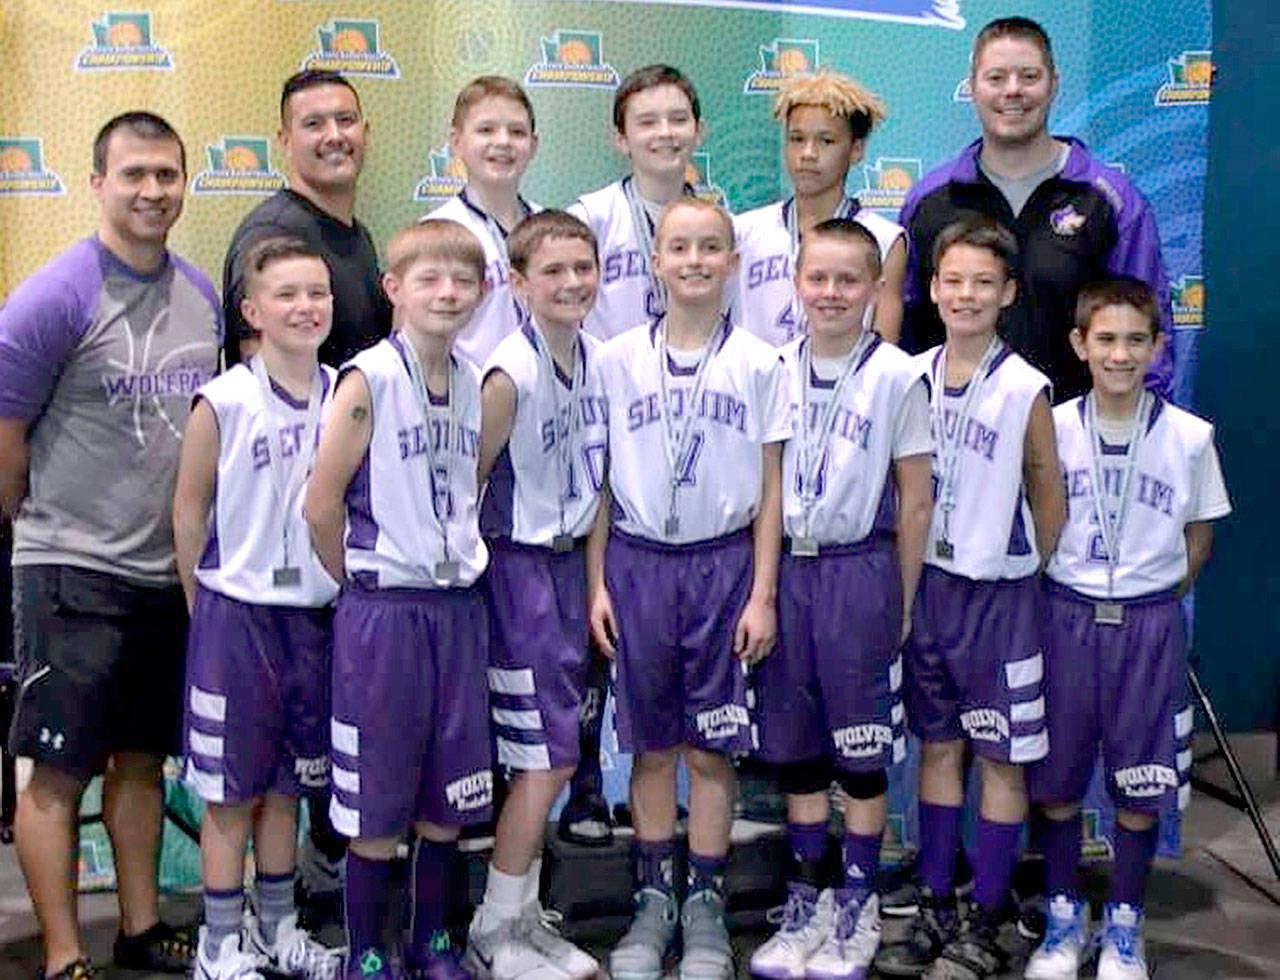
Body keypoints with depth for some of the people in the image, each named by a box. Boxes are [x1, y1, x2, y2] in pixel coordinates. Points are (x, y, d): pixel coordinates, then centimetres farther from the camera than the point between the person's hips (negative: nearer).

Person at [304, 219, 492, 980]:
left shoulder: (473, 383, 7)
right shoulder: (370, 379, -10)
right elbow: (322, 504, -11)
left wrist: (458, 560, 8)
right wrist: (364, 583, -1)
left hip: (459, 604, 5)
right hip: (385, 610, -5)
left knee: (449, 792, 13)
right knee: (378, 795, 4)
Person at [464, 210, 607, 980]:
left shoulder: (601, 360, 4)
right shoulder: (512, 374, -18)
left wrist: (594, 578, 10)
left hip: (570, 563, 7)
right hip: (518, 565, -7)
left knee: (547, 758, 12)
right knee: (548, 757, -4)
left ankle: (526, 917, 26)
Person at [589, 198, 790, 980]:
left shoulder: (759, 364, 0)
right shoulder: (619, 359, 3)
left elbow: (771, 490, 1)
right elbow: (599, 480, 6)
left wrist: (762, 594, -2)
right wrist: (597, 583, 1)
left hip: (723, 563, -1)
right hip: (638, 562, 1)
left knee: (712, 746, 5)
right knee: (652, 744, 9)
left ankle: (706, 906, 18)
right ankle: (654, 900, 21)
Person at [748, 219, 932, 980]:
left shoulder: (898, 376, -7)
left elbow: (915, 500, -4)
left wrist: (899, 601, -3)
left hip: (859, 569, -4)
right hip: (785, 567, 4)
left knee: (862, 745, 6)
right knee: (793, 743, 11)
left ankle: (859, 905, 20)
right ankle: (807, 897, 25)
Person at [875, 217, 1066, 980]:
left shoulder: (1025, 388, -10)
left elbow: (1049, 495, -2)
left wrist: (1022, 570, 3)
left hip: (998, 594, -4)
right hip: (926, 585, 4)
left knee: (1002, 758, 5)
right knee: (938, 747, 13)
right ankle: (935, 913, 24)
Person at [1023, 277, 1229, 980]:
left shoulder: (1189, 436, -4)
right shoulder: (1052, 427, -3)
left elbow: (1198, 535, 7)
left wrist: (1153, 600, 1)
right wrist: (1068, 590, -1)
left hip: (1150, 624, 0)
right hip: (1067, 616, 1)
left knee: (1141, 785, 7)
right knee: (1056, 778, 8)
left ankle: (1124, 924, 24)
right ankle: (1063, 916, 25)